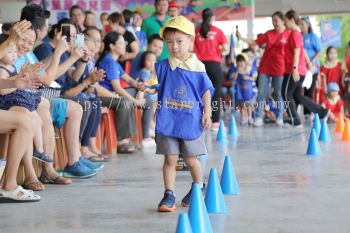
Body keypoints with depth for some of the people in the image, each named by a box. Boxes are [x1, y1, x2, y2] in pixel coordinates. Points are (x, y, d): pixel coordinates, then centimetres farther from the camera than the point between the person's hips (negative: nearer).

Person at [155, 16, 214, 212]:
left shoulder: (197, 67, -2)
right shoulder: (162, 67, 1)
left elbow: (206, 91, 2)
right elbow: (157, 88, 11)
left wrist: (207, 113, -3)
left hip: (191, 122, -1)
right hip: (168, 121, 1)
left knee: (191, 158, 11)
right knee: (170, 159, 0)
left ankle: (198, 187, 34)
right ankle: (169, 195, 6)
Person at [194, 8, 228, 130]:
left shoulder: (196, 32, 4)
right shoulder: (217, 31, 0)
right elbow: (225, 49, -6)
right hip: (214, 64, -2)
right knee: (216, 94, 4)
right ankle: (215, 123, 3)